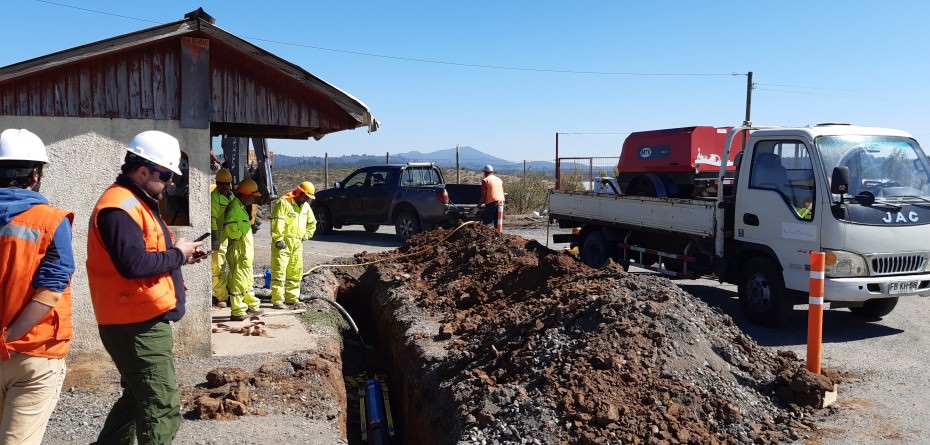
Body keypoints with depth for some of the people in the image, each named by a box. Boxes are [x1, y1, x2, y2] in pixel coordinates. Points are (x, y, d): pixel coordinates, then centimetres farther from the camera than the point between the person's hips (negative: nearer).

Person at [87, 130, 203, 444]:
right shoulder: (120, 207, -18)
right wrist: (177, 255, -14)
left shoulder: (137, 203, 17)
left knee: (138, 397, 23)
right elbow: (134, 263, -29)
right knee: (162, 407, -8)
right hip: (137, 325, -11)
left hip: (142, 321, 11)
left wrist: (180, 254, 5)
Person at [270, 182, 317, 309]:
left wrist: (306, 235, 20)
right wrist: (278, 239, -21)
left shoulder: (305, 206, 13)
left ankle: (292, 298, 23)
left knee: (296, 272, 12)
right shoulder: (283, 203, -12)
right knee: (279, 272, -8)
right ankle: (277, 301, -6)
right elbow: (277, 223, -19)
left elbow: (312, 223, 28)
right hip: (283, 243, -8)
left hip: (297, 244, 8)